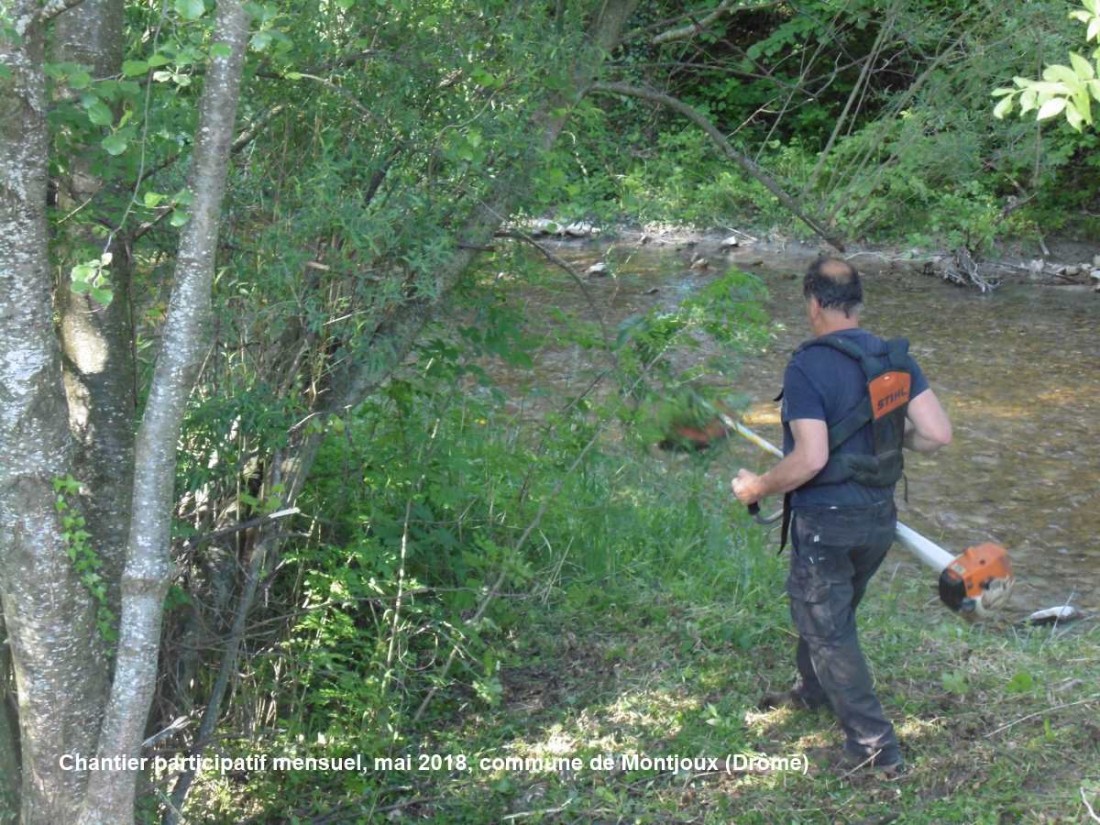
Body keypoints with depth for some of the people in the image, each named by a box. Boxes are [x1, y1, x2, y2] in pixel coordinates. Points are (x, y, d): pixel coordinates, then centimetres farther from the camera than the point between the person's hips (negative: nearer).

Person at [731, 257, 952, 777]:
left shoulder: (806, 368, -19)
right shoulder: (895, 359, 0)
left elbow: (810, 459, -26)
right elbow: (938, 433, -6)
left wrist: (757, 488, -10)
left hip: (826, 522, -7)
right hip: (880, 517, 7)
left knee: (827, 628, 5)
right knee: (828, 611, 28)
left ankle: (874, 744, 6)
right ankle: (812, 692, 49)